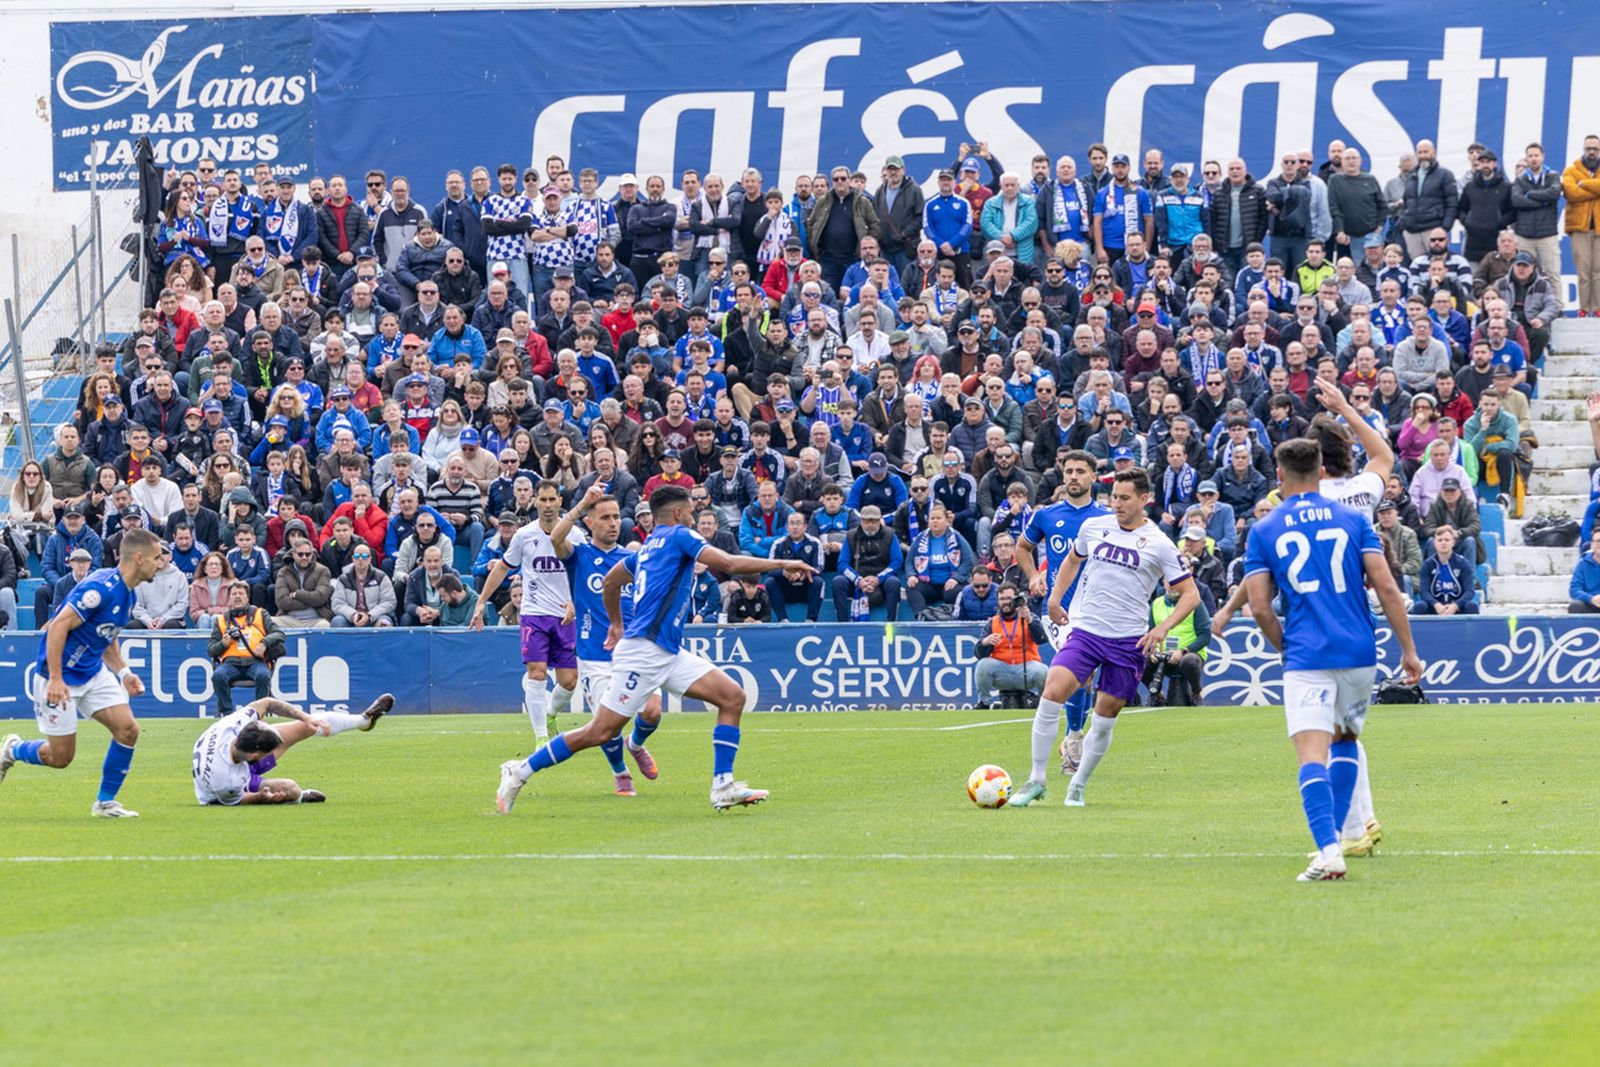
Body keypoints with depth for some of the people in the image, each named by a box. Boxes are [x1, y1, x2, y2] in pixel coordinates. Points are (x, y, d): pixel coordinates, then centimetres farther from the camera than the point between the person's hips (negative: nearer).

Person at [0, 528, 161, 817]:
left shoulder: (128, 594, 5)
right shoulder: (101, 587, -25)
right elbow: (58, 627, -26)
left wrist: (124, 672, 8)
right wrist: (55, 679, -27)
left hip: (93, 672, 8)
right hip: (61, 677, -8)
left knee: (127, 729, -7)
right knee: (60, 756, -1)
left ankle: (105, 802, 6)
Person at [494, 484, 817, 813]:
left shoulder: (648, 547, 21)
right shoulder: (679, 536, -4)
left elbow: (610, 582, 34)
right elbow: (728, 564, -14)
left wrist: (616, 623, 47)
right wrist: (781, 564, -7)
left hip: (668, 653, 10)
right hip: (645, 649, -10)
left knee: (732, 696, -1)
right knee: (600, 732, -7)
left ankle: (723, 787, -5)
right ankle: (521, 771, 5)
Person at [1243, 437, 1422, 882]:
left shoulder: (1263, 531, 5)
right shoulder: (1353, 519, 7)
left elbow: (1259, 607, 0)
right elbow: (1386, 587, 0)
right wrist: (1409, 650, 5)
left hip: (1306, 658, -3)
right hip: (1359, 654, 3)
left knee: (1312, 756, -10)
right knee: (1345, 739, 24)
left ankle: (1328, 850, -27)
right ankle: (1333, 838, 22)